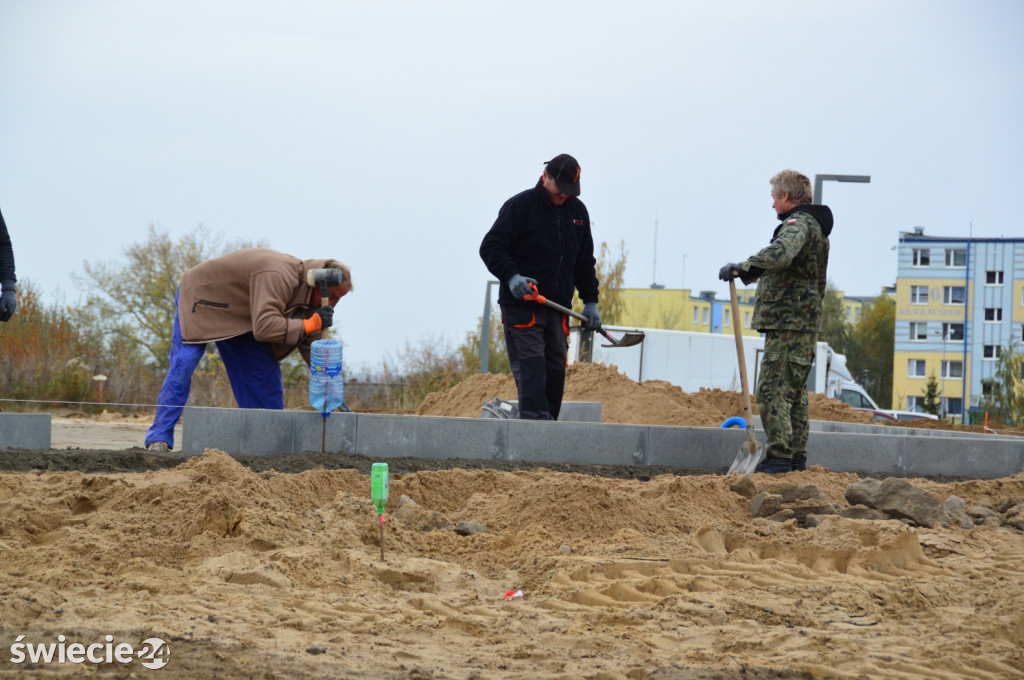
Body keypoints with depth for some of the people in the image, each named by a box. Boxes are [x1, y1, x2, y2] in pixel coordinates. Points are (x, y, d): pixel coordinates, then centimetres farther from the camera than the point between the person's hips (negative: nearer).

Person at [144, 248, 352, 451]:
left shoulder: (305, 291, -5)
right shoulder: (278, 277, -37)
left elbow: (309, 343, 1)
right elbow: (264, 327, -48)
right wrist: (310, 324, -42)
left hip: (238, 317, 9)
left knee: (266, 372, 0)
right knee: (183, 367, -20)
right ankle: (159, 440, -20)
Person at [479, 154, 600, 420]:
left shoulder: (578, 211, 15)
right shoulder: (519, 206, -4)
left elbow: (585, 261, 23)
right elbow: (490, 248, -7)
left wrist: (590, 301, 15)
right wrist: (511, 276, -23)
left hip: (559, 306, 6)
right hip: (521, 305, -6)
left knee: (556, 366, 4)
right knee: (530, 365, -14)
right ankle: (536, 420, -22)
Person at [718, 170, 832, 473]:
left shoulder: (799, 223, -12)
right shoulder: (816, 226, 22)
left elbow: (780, 254, -35)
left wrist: (742, 268, -37)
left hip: (787, 322, -11)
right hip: (805, 322, 11)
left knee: (772, 389, -12)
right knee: (794, 391, 14)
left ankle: (779, 456, -17)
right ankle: (797, 457, 16)